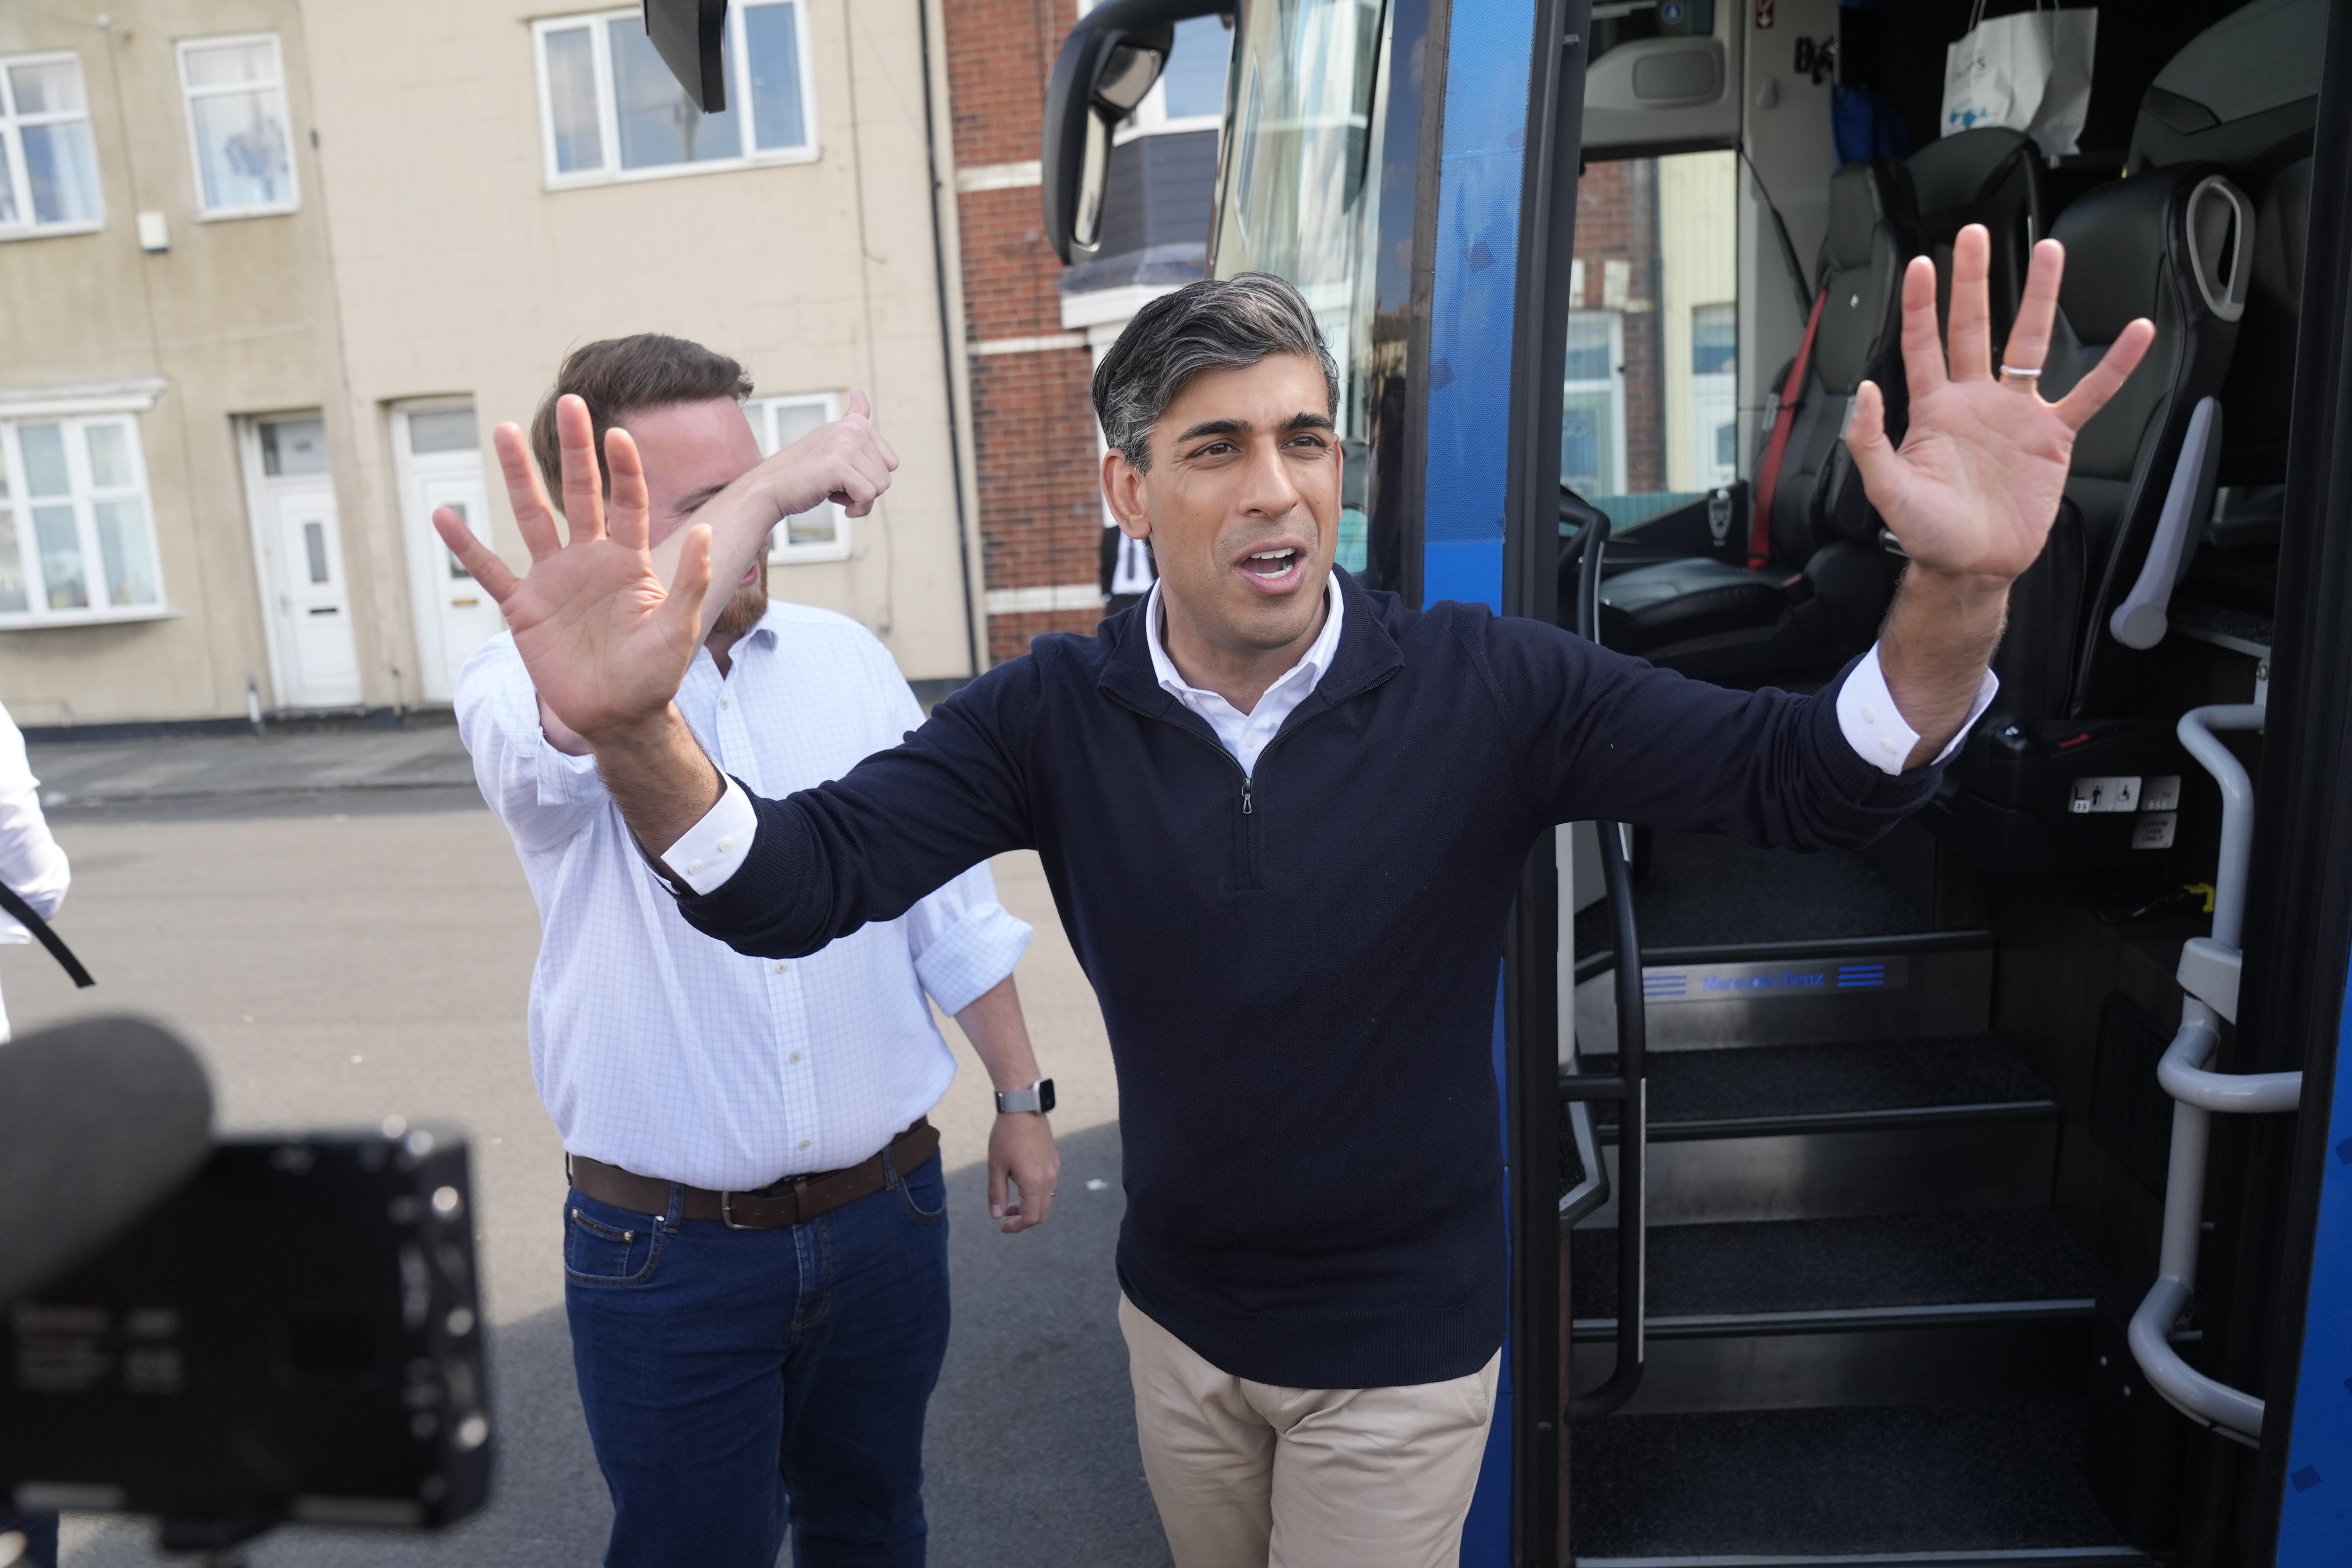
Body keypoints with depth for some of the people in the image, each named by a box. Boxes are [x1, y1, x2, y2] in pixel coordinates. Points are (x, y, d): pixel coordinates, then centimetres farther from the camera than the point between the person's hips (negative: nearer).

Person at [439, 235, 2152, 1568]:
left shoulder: (1482, 688, -20)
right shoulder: (1059, 714, -15)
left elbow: (1804, 775, -24)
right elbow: (798, 880, -22)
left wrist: (1955, 593, -45)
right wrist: (635, 731, -42)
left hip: (1404, 1342, -2)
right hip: (1176, 1311, 3)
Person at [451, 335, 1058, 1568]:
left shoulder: (849, 659, 0)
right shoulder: (519, 686, -10)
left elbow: (950, 906, 6)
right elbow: (581, 702, -37)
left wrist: (1022, 1100, 9)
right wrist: (767, 492, -35)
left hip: (884, 1214, 3)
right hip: (667, 1250, -3)